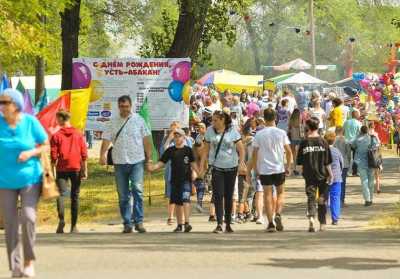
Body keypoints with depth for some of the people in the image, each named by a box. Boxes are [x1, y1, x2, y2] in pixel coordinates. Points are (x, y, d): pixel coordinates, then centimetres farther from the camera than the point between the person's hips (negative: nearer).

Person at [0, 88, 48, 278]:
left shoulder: (30, 122, -6)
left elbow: (46, 145, 2)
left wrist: (31, 152, -15)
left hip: (30, 179, -1)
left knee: (28, 217, -15)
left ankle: (29, 260, 3)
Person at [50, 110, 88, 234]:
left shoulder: (56, 136, -2)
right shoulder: (78, 134, 6)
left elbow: (54, 156, -3)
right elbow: (84, 154, 2)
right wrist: (85, 170, 6)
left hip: (62, 169, -2)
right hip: (76, 168, 2)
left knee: (61, 193, -4)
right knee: (75, 196, 8)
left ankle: (61, 219, -29)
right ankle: (74, 226, 10)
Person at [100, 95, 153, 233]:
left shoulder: (138, 119, 4)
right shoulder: (113, 122, 7)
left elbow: (146, 139, 6)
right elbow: (107, 139, 1)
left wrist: (149, 157, 2)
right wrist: (103, 154, -14)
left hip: (137, 161, -2)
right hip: (120, 162, 2)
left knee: (137, 190, -16)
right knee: (123, 195, 5)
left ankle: (138, 221, -14)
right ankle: (127, 223, 11)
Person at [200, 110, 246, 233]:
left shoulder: (232, 132, -2)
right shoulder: (210, 131, 3)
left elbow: (241, 149, -1)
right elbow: (206, 150, 9)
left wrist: (241, 161, -16)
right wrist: (202, 166, 4)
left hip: (231, 167, 0)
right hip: (217, 167, 0)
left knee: (229, 196, 7)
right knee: (218, 195, -11)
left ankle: (228, 224, 18)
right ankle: (219, 224, -14)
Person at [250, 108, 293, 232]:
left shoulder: (259, 135, -2)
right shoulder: (281, 133, -1)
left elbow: (255, 153, -1)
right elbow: (288, 151, -1)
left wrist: (255, 168, 9)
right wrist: (288, 167, 9)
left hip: (264, 169, 0)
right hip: (279, 168, 0)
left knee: (267, 195, 4)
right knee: (280, 193, 16)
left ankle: (271, 222, 1)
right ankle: (278, 215, -5)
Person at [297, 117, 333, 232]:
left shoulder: (304, 142, -5)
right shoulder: (323, 142, -6)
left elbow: (300, 162, 0)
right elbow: (327, 162, -5)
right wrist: (330, 174, 3)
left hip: (309, 175, 0)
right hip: (322, 175, 0)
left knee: (311, 198, 2)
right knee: (322, 199, 11)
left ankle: (311, 218, -23)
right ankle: (322, 224, 16)